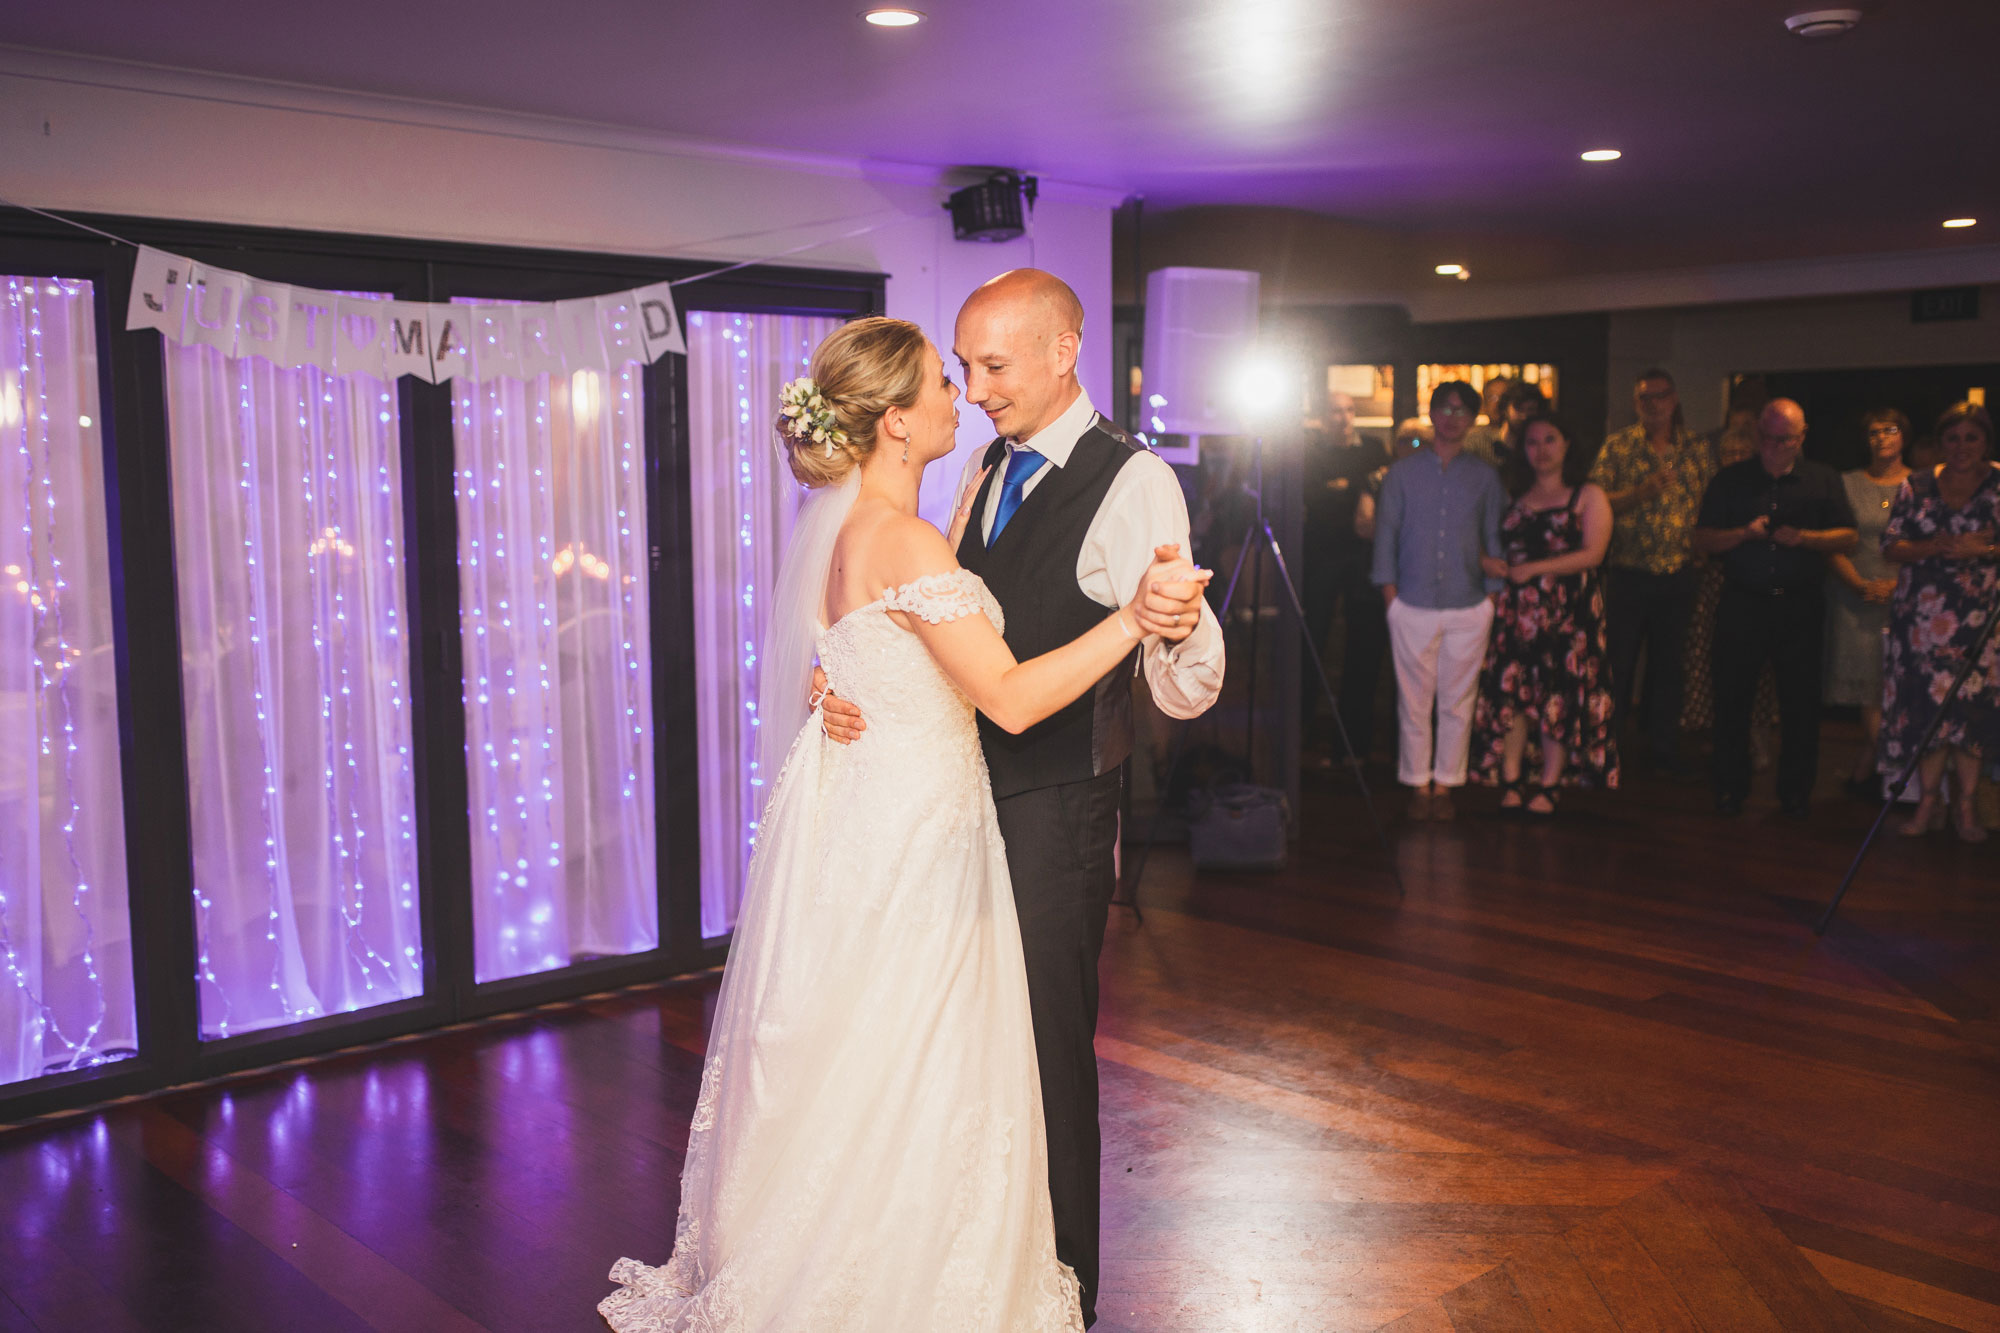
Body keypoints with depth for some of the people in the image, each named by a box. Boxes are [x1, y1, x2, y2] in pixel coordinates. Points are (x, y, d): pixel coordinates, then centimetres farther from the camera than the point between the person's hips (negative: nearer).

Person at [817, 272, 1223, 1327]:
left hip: (1054, 813, -7)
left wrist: (1179, 625, -46)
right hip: (967, 794, 8)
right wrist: (848, 684, -8)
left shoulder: (1133, 481, -16)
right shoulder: (985, 470, 8)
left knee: (1047, 1052, 6)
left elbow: (1184, 692, -23)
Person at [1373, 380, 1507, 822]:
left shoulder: (1484, 476, 9)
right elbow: (1386, 533, 6)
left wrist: (1494, 591, 4)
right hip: (1413, 605, -1)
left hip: (1468, 607, 1)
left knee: (1457, 701, 3)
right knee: (1414, 701, 2)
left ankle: (1444, 784, 13)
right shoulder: (1402, 473, 7)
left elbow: (1495, 537, 12)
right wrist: (1389, 591, -1)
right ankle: (1418, 785, 12)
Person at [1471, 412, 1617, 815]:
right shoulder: (1516, 498, 17)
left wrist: (1535, 568, -14)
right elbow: (1496, 545, 19)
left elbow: (1592, 553, -8)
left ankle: (1549, 787, 3)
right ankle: (1510, 784, 3)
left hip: (1568, 611, -3)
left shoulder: (1588, 496, 4)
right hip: (1516, 610, 3)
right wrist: (1487, 561, -4)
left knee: (1559, 696, -4)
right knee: (1512, 692, -3)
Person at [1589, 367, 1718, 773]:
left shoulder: (1697, 448, 7)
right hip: (1628, 572, -2)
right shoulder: (1617, 447, 0)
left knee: (1668, 662, 10)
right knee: (1618, 660, 2)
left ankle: (1663, 747, 20)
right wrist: (1643, 491, -20)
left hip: (1678, 573, 2)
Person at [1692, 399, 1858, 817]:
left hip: (1800, 606, 0)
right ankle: (1730, 787, 13)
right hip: (1742, 603, 0)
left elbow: (1848, 536, 3)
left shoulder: (1823, 480, 8)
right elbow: (1703, 538, 3)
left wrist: (1803, 537, -14)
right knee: (1732, 697, 1)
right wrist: (1744, 533, -14)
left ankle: (1796, 791, 14)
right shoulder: (1731, 479, 7)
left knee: (1800, 701, 2)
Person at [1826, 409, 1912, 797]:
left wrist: (1896, 583, -11)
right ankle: (1874, 772, 5)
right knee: (1871, 694, -4)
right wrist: (1861, 585, -9)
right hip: (1856, 600, 0)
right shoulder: (1847, 483, 8)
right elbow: (1834, 547, 4)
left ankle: (1862, 772, 6)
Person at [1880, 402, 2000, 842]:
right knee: (1927, 705, 0)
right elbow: (1891, 547, 4)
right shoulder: (1917, 485, 8)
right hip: (1923, 614, 2)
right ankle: (1930, 801, 10)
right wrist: (1933, 548, -12)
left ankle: (1965, 805, 8)